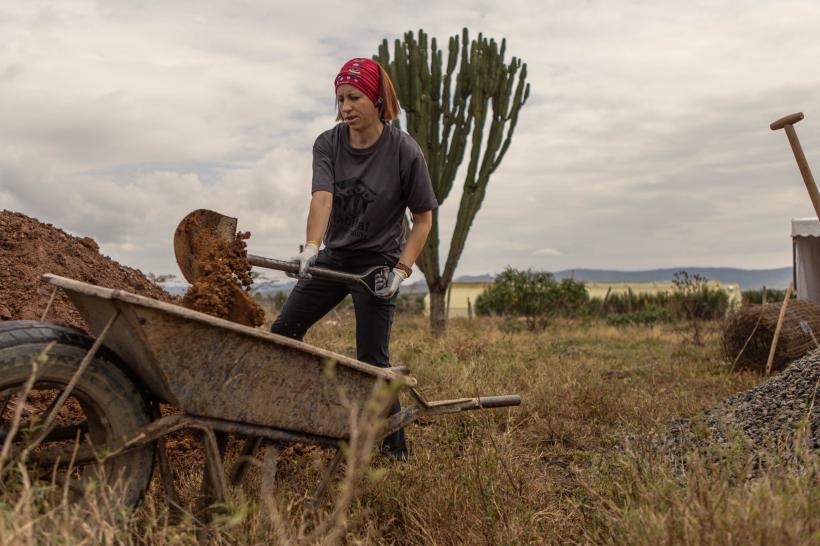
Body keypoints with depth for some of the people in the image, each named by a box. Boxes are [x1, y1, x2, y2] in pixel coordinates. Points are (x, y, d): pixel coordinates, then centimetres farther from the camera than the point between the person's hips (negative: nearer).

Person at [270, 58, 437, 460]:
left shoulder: (404, 151, -14)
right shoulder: (328, 144, -6)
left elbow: (423, 218, -8)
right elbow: (321, 198, -22)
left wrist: (401, 269, -18)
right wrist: (311, 248, -39)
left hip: (379, 261, -5)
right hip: (334, 255, 5)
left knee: (372, 361, -7)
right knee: (283, 332, 7)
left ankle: (396, 448, 9)